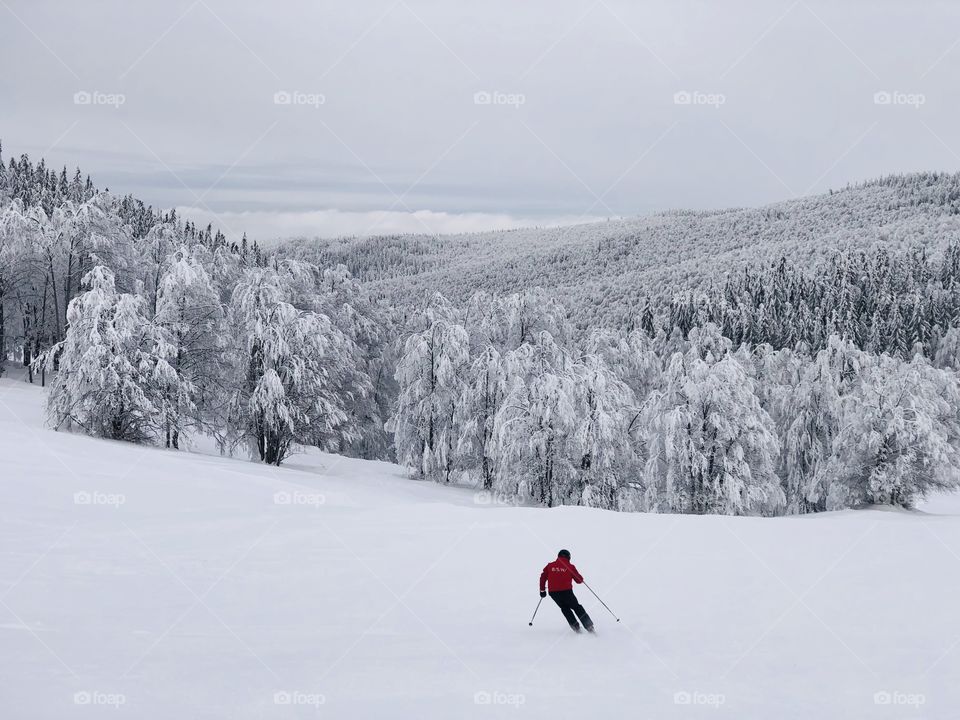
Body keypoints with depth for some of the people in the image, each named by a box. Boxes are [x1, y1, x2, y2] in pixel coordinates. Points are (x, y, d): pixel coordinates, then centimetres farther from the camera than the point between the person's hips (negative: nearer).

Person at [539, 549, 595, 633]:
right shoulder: (570, 566, 2)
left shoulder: (550, 566, 9)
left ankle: (574, 625, 13)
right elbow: (579, 580, 5)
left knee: (565, 608, 25)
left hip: (553, 592, 2)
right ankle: (589, 625, 6)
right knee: (576, 607, 14)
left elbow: (543, 578, 8)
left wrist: (542, 590, 18)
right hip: (566, 591, -2)